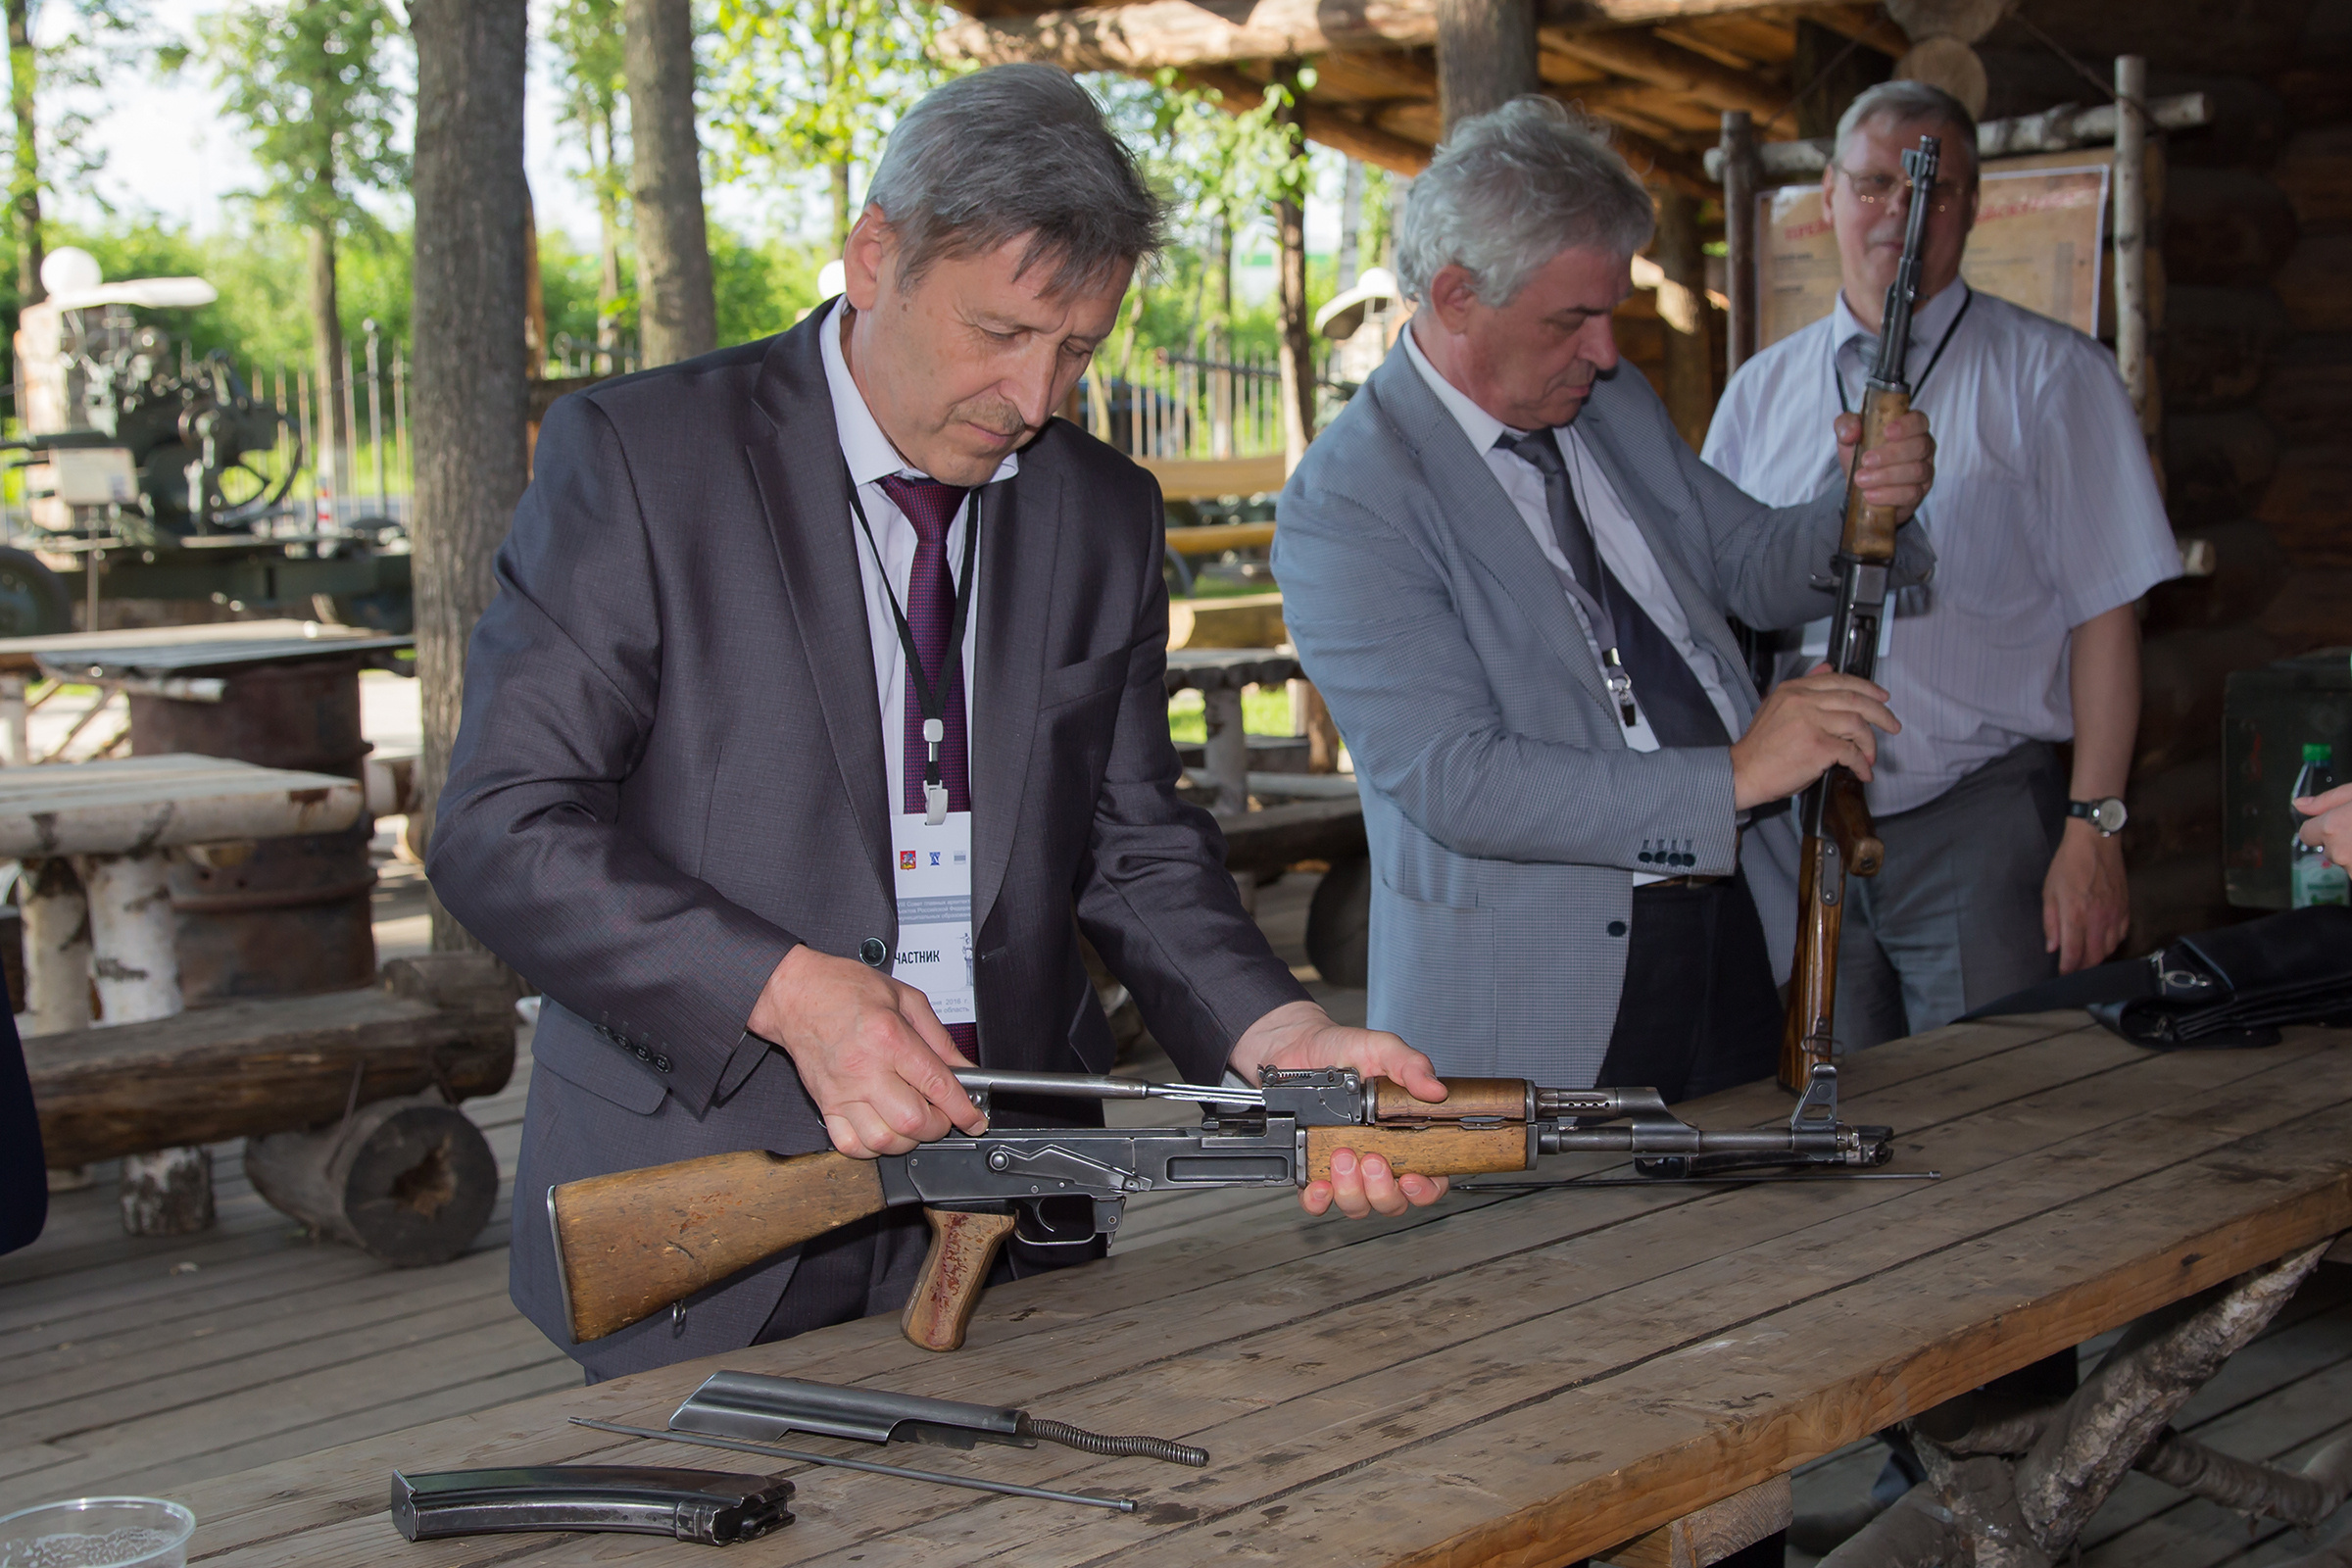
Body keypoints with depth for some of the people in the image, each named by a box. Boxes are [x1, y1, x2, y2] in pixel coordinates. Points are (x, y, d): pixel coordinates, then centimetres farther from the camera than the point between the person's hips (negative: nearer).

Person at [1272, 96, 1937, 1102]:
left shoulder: (1615, 405, 9)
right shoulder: (1344, 500, -16)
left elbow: (1755, 569, 19)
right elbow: (1454, 783, -23)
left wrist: (1863, 503, -4)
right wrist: (1729, 778, -25)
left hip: (1740, 939, 7)